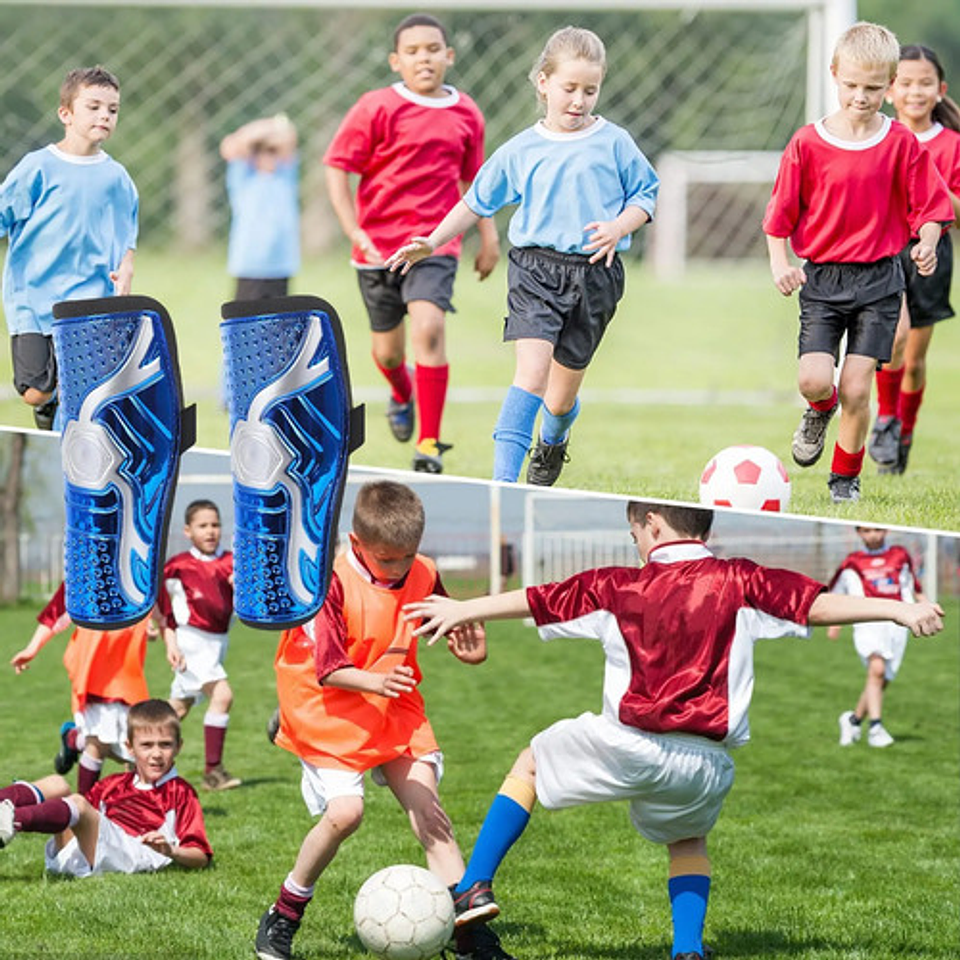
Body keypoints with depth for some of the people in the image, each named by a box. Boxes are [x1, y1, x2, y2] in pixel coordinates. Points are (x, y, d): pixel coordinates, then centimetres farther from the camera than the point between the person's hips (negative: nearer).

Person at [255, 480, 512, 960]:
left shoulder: (422, 576, -3)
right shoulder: (332, 582, -20)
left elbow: (449, 624, 15)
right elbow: (329, 669, -22)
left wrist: (469, 643, -8)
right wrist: (375, 682, -40)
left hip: (396, 710, 5)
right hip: (331, 711, -5)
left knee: (426, 807, -4)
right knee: (344, 810, -19)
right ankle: (283, 916, 2)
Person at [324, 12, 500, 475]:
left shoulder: (466, 114, 5)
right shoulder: (376, 108, -7)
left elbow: (471, 179, 20)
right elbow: (336, 167, -6)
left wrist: (488, 235, 17)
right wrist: (354, 232, -14)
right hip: (378, 243, 0)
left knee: (428, 328, -21)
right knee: (387, 350, 10)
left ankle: (429, 443, -16)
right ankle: (402, 394, 48)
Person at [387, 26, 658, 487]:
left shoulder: (614, 143, 4)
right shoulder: (521, 150, 7)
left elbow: (645, 195, 9)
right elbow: (478, 201, 17)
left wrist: (619, 227, -11)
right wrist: (432, 243, 12)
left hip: (594, 273, 1)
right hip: (535, 265, -1)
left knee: (563, 392, 10)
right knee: (532, 370, -20)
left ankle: (552, 441, 46)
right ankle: (503, 479, -25)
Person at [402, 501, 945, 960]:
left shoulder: (618, 587, 5)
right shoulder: (738, 581, 3)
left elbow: (535, 600, 16)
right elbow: (819, 605, -3)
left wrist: (464, 610, 29)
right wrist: (900, 609, 1)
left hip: (628, 746, -1)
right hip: (706, 765, 1)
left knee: (533, 763, 26)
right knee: (689, 840, 33)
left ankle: (473, 891, 18)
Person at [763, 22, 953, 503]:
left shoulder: (902, 144, -3)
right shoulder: (807, 143, -3)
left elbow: (929, 205, 3)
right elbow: (781, 212, 3)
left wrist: (927, 244, -16)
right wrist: (780, 263, -9)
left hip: (878, 279, 0)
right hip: (821, 278, 0)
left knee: (856, 387, -6)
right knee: (813, 379, -12)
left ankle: (846, 478, 15)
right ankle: (820, 410, 27)